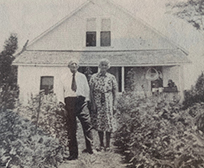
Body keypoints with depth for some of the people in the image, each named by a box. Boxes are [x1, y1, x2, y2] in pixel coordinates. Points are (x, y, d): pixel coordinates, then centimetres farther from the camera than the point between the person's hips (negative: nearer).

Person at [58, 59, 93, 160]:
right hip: (69, 101, 0)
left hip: (81, 100, 1)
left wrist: (87, 99, 3)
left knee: (87, 125, -3)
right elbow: (62, 91, 10)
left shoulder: (82, 77, 15)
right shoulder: (64, 78, 12)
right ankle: (73, 153, 8)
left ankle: (90, 148, 10)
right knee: (71, 128, 1)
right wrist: (62, 104, 1)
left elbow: (87, 89, 15)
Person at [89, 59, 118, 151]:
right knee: (99, 123, 4)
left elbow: (115, 92, 5)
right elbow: (91, 92, 4)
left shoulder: (111, 77, 5)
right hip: (98, 103, 1)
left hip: (108, 103, 0)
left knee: (108, 123, -1)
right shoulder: (94, 77, 5)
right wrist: (93, 105, -4)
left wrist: (114, 105, -1)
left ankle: (108, 145, 10)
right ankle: (101, 144, 17)